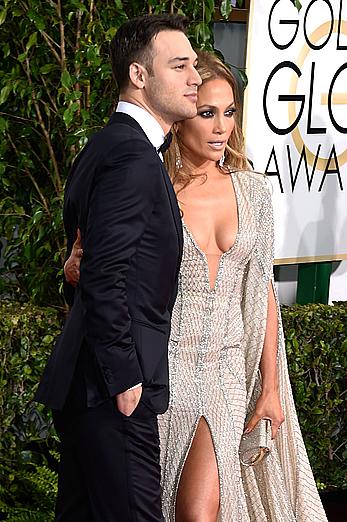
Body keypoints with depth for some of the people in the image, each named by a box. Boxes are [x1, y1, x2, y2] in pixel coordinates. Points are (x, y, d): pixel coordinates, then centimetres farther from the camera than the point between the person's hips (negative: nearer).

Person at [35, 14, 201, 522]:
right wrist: (124, 379, -17)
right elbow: (104, 279, -22)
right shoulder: (133, 156, -16)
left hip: (81, 385, 11)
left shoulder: (107, 146, 16)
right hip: (116, 391, -11)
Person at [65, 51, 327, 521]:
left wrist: (270, 388, 8)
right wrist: (79, 265, -19)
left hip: (227, 365, 2)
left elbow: (262, 292, 10)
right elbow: (78, 264, 6)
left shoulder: (251, 190, 5)